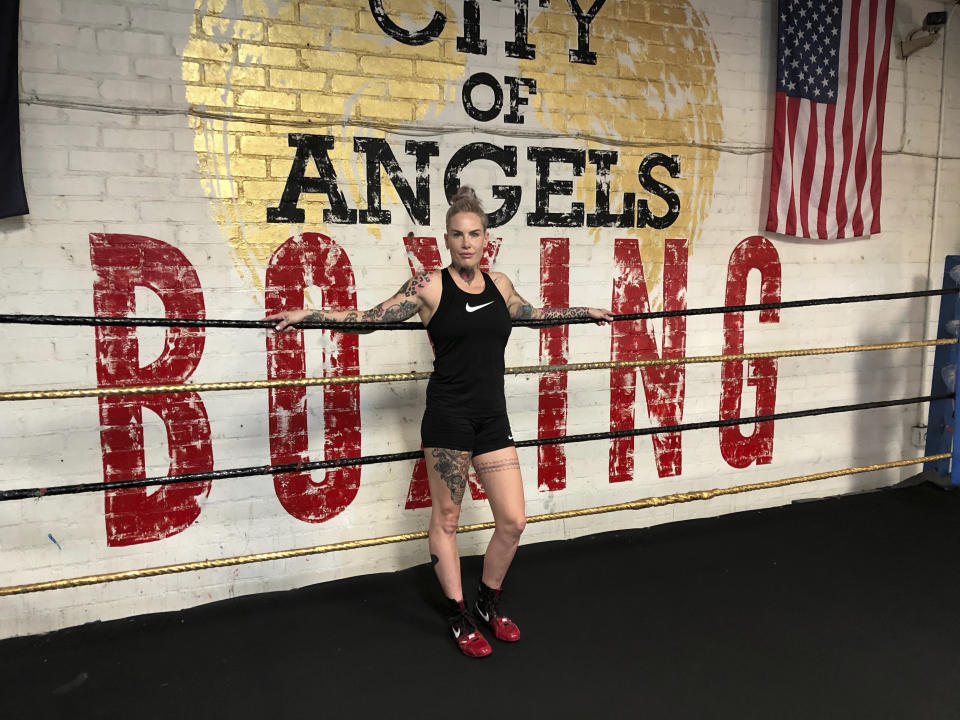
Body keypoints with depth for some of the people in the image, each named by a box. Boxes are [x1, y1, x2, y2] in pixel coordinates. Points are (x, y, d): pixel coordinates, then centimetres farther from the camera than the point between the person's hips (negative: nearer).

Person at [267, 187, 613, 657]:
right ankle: (459, 617, 27)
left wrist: (586, 311, 38)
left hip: (492, 416, 5)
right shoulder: (430, 286, -5)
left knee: (513, 520, 5)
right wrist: (308, 314, -15)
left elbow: (531, 312, 28)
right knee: (446, 518, 8)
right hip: (448, 415, -4)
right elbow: (372, 317, -5)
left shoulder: (499, 284, 9)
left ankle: (489, 602, 31)